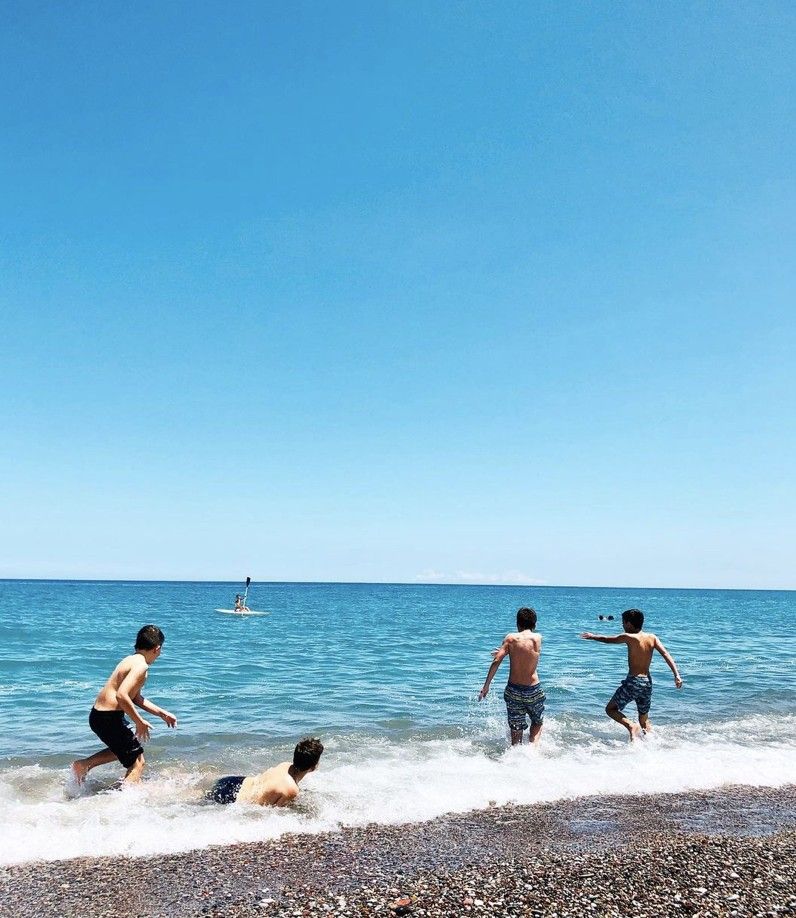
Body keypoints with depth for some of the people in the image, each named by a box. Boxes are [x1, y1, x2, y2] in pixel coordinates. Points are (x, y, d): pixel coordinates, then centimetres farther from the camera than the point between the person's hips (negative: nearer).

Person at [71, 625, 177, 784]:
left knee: (124, 748, 32)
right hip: (109, 718, -10)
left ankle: (84, 764, 28)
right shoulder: (141, 665, -18)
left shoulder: (132, 660, 12)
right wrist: (139, 722, -20)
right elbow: (121, 696, -31)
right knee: (137, 762, 0)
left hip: (98, 715, 10)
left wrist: (161, 713, 20)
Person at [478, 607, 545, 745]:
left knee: (516, 731, 12)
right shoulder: (538, 638, -3)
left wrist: (486, 686, -4)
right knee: (537, 722, 23)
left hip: (513, 690, 0)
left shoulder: (511, 638, -5)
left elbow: (496, 662, -11)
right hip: (533, 690, 0)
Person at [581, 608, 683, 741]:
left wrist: (592, 636, 22)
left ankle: (631, 726, -13)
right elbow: (666, 655, -7)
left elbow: (607, 639, 4)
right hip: (647, 682, 6)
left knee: (610, 709, 9)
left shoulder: (629, 637, -10)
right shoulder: (652, 638, 4)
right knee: (644, 720, 20)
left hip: (633, 681, -6)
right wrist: (677, 675, -12)